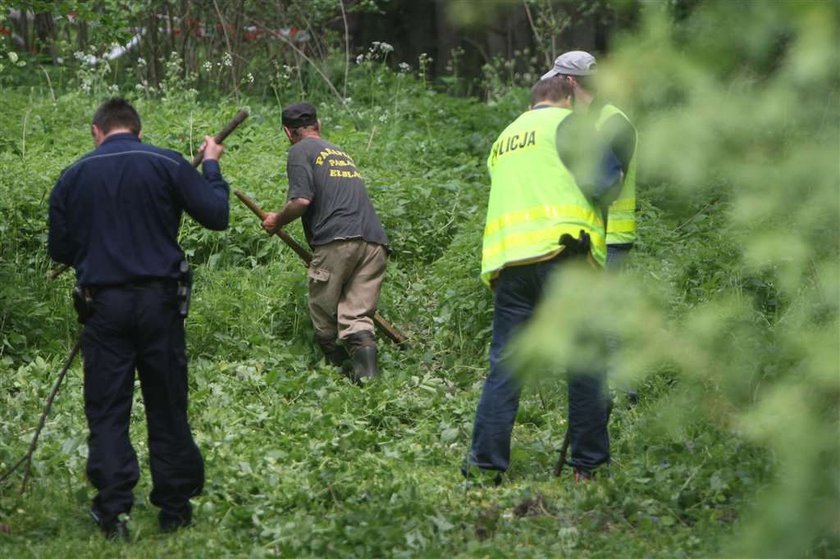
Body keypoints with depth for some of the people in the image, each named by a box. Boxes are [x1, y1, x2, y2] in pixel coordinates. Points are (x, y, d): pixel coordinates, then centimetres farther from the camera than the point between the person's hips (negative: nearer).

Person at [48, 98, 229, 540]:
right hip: (158, 300, 0)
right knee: (167, 409, 9)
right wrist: (212, 166, 14)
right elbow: (217, 216, -1)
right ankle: (174, 509, 12)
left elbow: (60, 249, 9)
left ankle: (113, 512, -4)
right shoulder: (167, 165, -2)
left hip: (103, 302, 0)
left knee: (106, 412, 4)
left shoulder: (73, 176, 4)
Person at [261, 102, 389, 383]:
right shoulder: (340, 152, 31)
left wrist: (277, 221, 10)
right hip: (374, 241, 6)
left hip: (337, 241, -6)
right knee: (358, 316, -1)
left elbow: (302, 200, -8)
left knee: (325, 321, 6)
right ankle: (367, 372, -21)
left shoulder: (300, 151, 7)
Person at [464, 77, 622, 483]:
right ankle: (588, 463, 2)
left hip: (507, 258, 5)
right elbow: (603, 177, -5)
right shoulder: (567, 122, 5)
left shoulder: (504, 139, 26)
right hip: (562, 251, -5)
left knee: (505, 362, 5)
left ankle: (485, 461, -1)